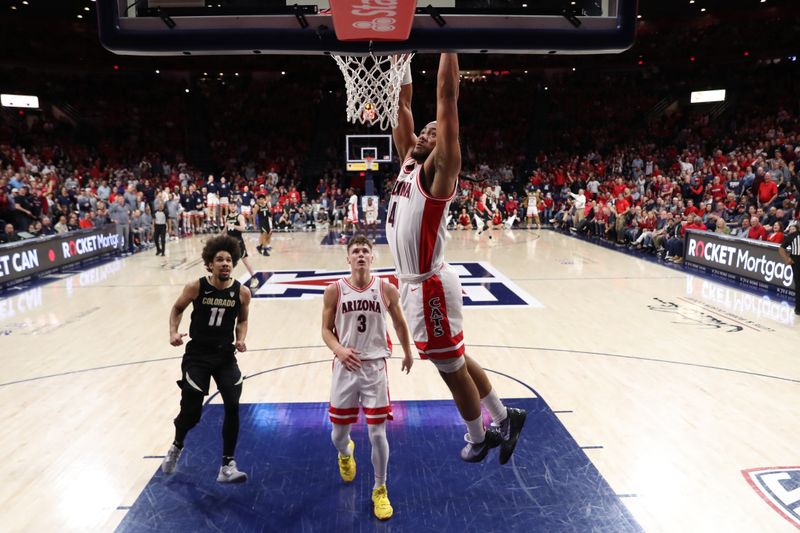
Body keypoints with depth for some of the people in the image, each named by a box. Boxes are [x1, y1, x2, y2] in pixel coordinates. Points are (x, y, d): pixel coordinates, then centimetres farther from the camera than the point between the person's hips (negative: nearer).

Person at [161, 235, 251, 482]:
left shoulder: (242, 292, -8)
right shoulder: (196, 287, -12)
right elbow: (177, 308, 6)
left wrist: (240, 339, -8)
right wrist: (173, 332, -10)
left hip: (225, 355, 2)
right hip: (197, 355, -1)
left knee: (233, 407, -6)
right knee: (191, 410, 2)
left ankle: (227, 464, 10)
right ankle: (176, 447, 38)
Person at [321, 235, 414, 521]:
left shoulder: (387, 290, -5)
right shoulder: (334, 290, -5)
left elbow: (400, 324, 11)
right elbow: (326, 329, 0)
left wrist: (407, 353, 21)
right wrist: (339, 349, -20)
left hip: (375, 367, -1)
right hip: (345, 367, 1)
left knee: (378, 434, -1)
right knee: (338, 433, 12)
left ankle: (380, 490, 22)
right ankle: (345, 454, 51)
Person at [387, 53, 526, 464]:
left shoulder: (439, 169, -10)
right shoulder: (409, 162, 10)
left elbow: (446, 97, -15)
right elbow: (403, 105, 15)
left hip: (428, 286, -9)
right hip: (413, 283, 9)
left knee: (451, 366, 7)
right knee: (454, 360, 19)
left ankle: (479, 438, 29)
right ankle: (503, 418, 36)